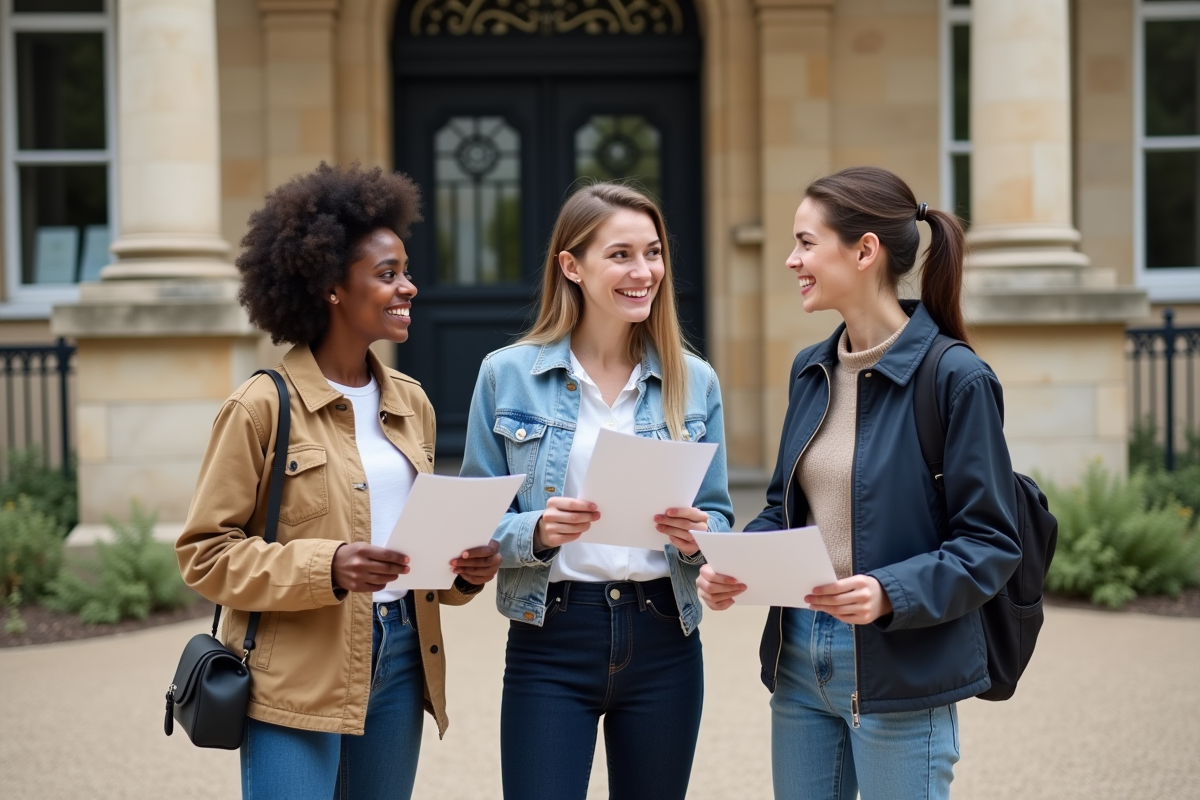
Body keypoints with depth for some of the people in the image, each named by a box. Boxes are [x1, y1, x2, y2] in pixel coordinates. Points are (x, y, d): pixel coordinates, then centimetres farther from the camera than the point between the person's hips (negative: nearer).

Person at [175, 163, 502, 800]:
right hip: (298, 672, -6)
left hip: (400, 660, 6)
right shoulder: (263, 407, -8)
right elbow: (205, 554, -9)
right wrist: (326, 567, -22)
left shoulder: (411, 402, 11)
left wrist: (464, 568, -1)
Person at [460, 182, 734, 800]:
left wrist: (695, 536, -13)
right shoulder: (507, 375, -1)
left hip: (663, 639, 2)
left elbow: (719, 518, 9)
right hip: (550, 639, -2)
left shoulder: (694, 381, 5)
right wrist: (537, 531, -19)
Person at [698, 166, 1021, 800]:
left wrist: (891, 592, -26)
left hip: (901, 673, -7)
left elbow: (990, 544, -12)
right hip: (799, 661, 7)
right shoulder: (811, 370, 9)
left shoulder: (955, 378, -13)